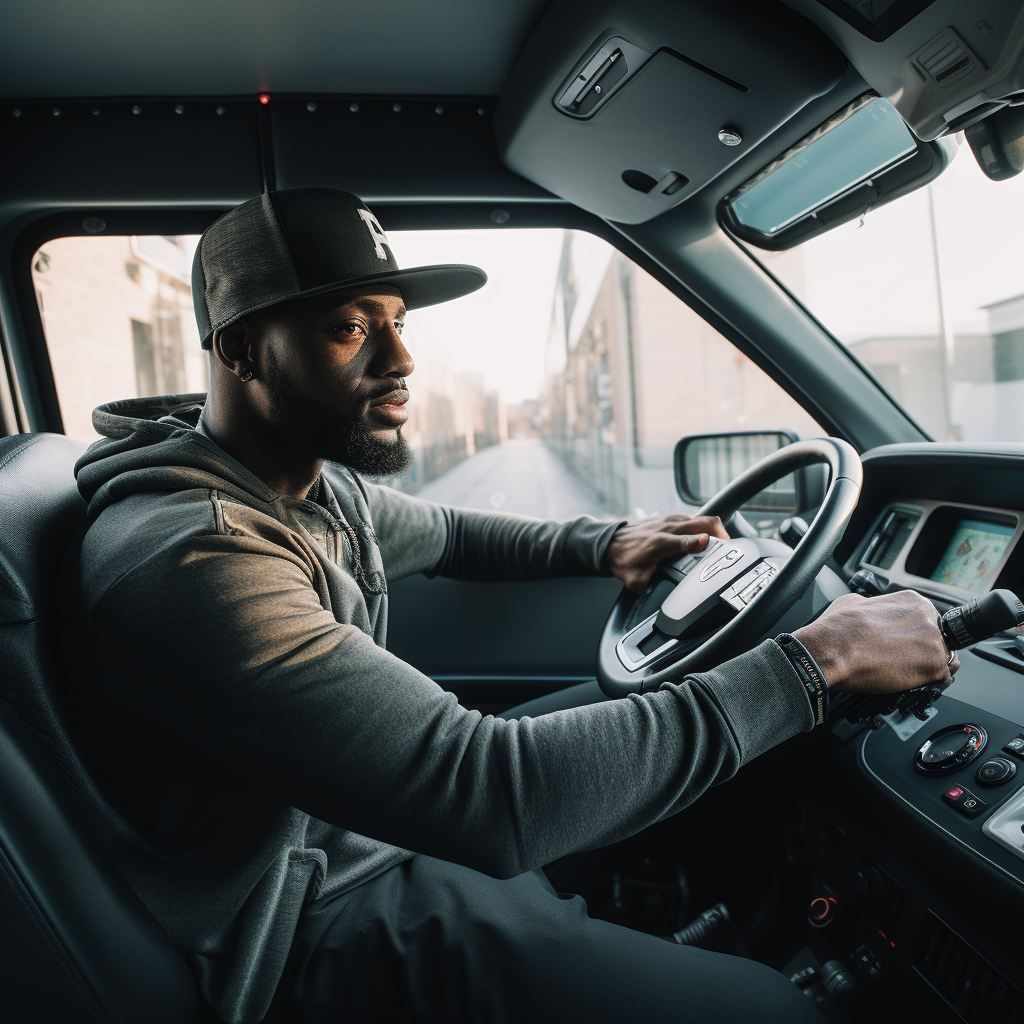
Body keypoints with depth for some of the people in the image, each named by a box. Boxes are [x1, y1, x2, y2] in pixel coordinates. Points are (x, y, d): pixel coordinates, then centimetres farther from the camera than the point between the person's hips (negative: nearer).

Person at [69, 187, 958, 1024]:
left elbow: (444, 533, 17)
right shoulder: (186, 558, -31)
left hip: (391, 822, 9)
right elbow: (492, 797, -35)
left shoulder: (314, 478, -2)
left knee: (634, 705, 14)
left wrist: (606, 543, 1)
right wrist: (803, 669, -29)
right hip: (321, 918, -8)